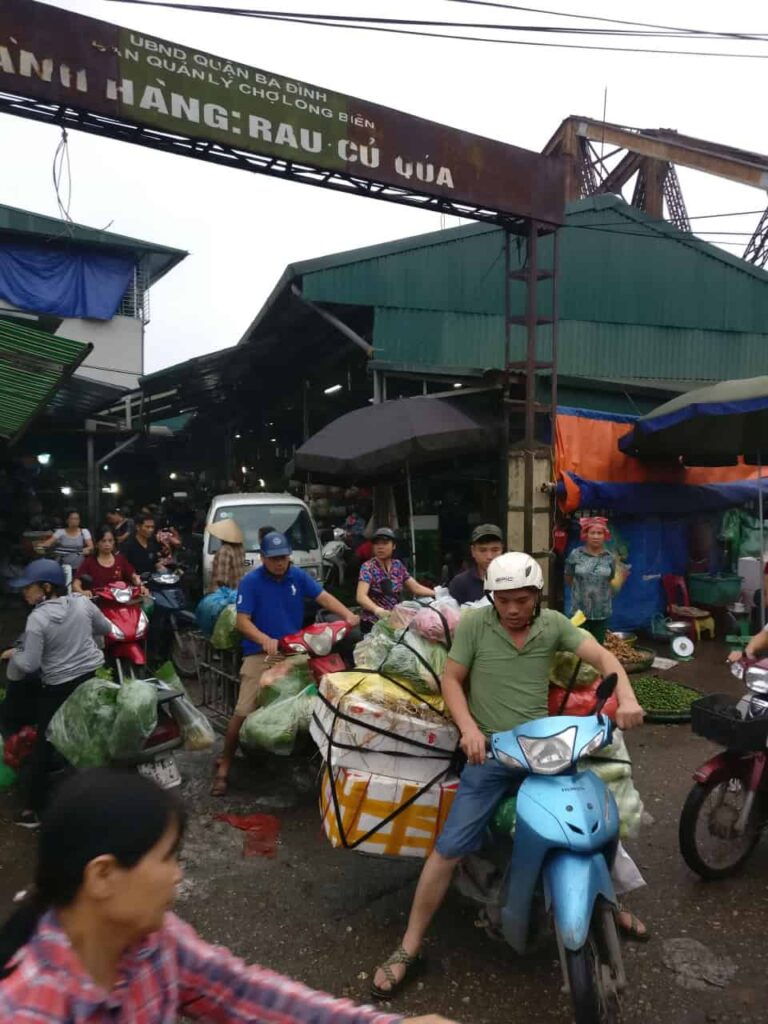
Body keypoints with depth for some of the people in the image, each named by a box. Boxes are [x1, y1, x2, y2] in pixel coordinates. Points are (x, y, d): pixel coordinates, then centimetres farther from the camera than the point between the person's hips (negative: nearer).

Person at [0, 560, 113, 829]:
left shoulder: (37, 619, -19)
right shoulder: (82, 602, -5)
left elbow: (28, 665, -19)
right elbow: (106, 628, 9)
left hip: (59, 688, -5)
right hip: (95, 676, 5)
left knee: (44, 746, 11)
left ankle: (34, 809, 20)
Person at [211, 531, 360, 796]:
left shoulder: (298, 576, 3)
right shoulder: (250, 582, -9)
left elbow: (324, 597, -2)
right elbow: (242, 621, -14)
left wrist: (348, 615, -19)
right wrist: (265, 639, -31)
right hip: (260, 653, -4)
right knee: (244, 711, -8)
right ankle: (224, 765, 5)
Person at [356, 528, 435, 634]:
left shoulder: (398, 565, 7)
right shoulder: (368, 567, -9)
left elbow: (416, 588, 10)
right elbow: (361, 596, -23)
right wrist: (378, 610, -41)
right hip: (373, 624, -5)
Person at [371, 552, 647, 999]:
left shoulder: (553, 624, -1)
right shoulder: (474, 622, -7)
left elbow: (603, 656, -8)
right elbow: (451, 679, -3)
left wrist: (626, 698, -27)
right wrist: (469, 728, -18)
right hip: (490, 751, -3)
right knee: (450, 848, -5)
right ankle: (409, 948, 9)